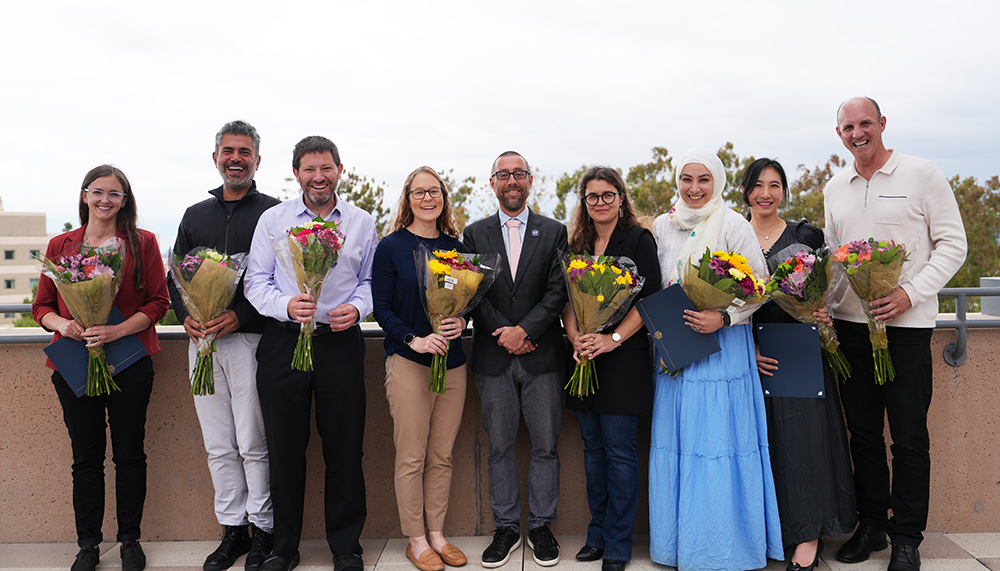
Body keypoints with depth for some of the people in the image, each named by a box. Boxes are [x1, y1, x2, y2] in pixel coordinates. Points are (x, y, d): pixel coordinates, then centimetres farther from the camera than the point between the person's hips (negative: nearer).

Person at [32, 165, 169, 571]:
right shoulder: (60, 245, 11)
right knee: (86, 456, 8)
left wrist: (118, 330, -15)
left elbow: (158, 302, -1)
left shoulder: (143, 243, 4)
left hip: (129, 361, -2)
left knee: (129, 453, 5)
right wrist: (61, 323, -10)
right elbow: (42, 306, 12)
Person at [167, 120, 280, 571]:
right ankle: (232, 529, 22)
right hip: (202, 343, 5)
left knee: (253, 445, 0)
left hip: (251, 340, -5)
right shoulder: (195, 215, 17)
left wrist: (241, 316, -17)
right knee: (218, 445, 10)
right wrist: (186, 315, -2)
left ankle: (262, 530, 14)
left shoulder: (273, 213, 1)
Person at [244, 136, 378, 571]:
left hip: (341, 341, 0)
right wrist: (286, 305, -16)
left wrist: (357, 308, -9)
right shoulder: (272, 220, 5)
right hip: (283, 342, 0)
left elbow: (371, 280, 11)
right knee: (284, 448, 6)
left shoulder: (361, 222, 7)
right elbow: (256, 282, 3)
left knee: (344, 446, 4)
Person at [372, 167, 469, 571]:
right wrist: (414, 340, -17)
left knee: (442, 456, 10)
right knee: (411, 457, 2)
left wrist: (462, 321, -7)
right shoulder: (391, 246, -2)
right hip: (408, 361, -4)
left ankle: (436, 533, 23)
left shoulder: (455, 246, 9)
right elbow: (381, 307, -4)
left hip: (453, 362, 4)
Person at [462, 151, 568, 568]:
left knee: (545, 446, 5)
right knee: (500, 447, 8)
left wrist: (525, 330, -14)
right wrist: (505, 335, -10)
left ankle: (541, 526, 20)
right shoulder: (475, 234, 8)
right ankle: (506, 528, 21)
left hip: (542, 356, 0)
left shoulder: (554, 232, 6)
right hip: (493, 358, 1)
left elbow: (558, 291, -2)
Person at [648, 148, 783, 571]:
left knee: (719, 439, -3)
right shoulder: (663, 226, 9)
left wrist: (723, 318, -18)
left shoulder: (734, 226, -5)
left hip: (722, 346, -4)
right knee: (676, 441, 8)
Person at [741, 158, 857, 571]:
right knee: (761, 438, 3)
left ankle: (808, 535, 8)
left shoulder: (806, 236, 7)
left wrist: (822, 315, -13)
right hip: (750, 353, 1)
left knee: (803, 434, -2)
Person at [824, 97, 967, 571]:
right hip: (849, 323, 4)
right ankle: (871, 523, 25)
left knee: (908, 437, 1)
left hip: (906, 324, -4)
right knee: (862, 432, 11)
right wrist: (824, 301, 3)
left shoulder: (921, 174, -2)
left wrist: (910, 292, -16)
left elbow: (953, 244, -3)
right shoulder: (834, 189, 12)